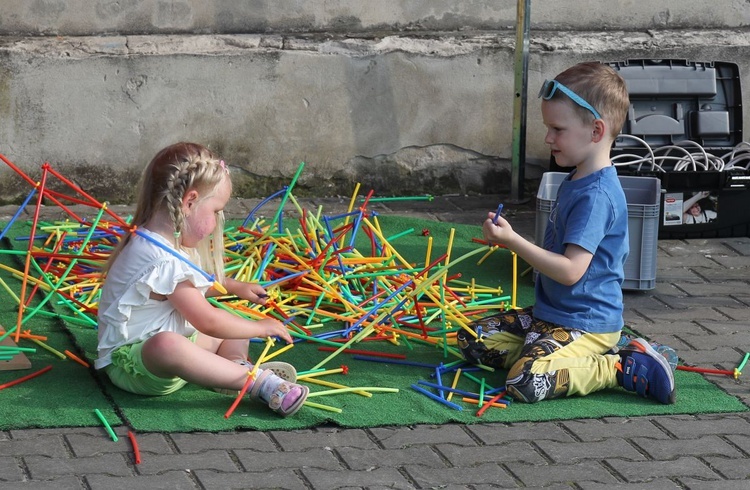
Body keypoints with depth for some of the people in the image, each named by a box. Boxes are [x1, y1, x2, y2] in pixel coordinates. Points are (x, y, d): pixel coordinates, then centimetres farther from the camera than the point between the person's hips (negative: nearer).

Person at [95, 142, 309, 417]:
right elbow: (207, 322, -23)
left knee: (232, 322, 18)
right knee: (167, 344, -44)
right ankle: (260, 382, -40)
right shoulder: (162, 261, -25)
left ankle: (235, 368, -16)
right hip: (129, 361, -12)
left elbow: (193, 287, 33)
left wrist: (234, 287, 27)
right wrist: (260, 328, -12)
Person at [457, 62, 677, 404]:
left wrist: (513, 241, -25)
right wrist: (509, 239, 12)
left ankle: (628, 367, -12)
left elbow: (571, 270, -27)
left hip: (585, 322, -10)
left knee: (526, 383, -29)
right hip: (550, 312, 10)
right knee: (471, 341, 9)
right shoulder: (576, 181, 11)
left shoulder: (595, 195, -22)